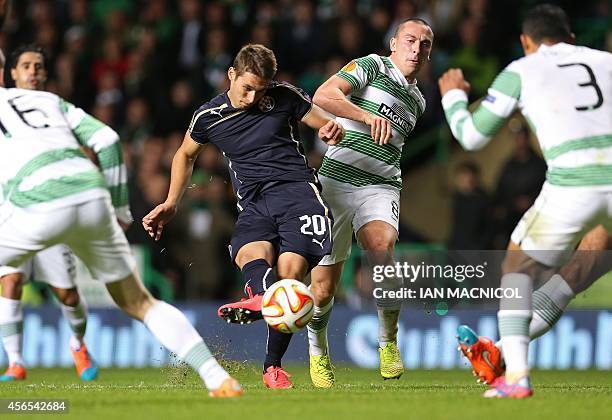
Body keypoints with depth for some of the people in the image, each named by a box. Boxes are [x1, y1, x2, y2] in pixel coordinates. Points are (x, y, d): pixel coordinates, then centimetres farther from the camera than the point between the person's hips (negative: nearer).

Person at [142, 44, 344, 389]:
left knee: (290, 270, -26)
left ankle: (273, 366, -22)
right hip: (254, 203, 2)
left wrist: (333, 131, -9)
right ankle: (263, 296, -70)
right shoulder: (208, 116, 10)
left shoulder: (284, 97, 5)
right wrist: (171, 204, 24)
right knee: (251, 253, -34)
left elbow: (328, 126, 16)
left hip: (296, 189, -2)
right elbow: (186, 155, 30)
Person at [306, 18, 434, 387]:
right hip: (336, 180, -3)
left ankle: (389, 343, -18)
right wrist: (368, 116, -24)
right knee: (323, 288, -1)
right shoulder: (372, 66, 2)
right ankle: (318, 352, 28)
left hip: (381, 187, 3)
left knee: (381, 247, -31)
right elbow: (323, 96, -14)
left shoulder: (417, 101, 21)